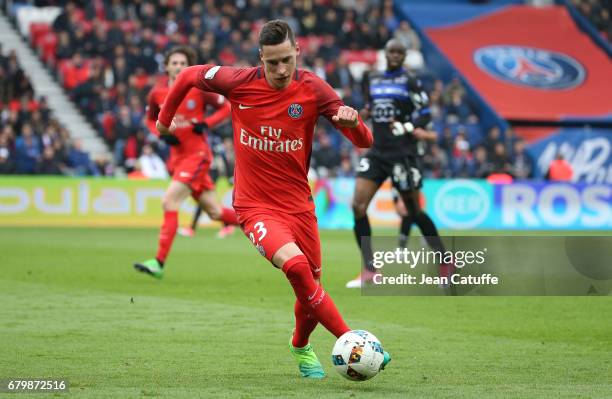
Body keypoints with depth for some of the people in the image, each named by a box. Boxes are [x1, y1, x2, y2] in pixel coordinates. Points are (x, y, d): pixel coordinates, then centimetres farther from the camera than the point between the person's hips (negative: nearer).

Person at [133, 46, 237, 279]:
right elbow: (151, 119, 18)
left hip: (196, 154, -6)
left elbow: (226, 108, -1)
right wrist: (162, 133, -3)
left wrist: (205, 124, -16)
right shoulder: (158, 93, 3)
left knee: (169, 203, -18)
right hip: (177, 155, 6)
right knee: (215, 212, 10)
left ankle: (159, 263, -16)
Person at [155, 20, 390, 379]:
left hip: (299, 204, 3)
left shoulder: (312, 88, -8)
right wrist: (165, 117, 17)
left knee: (311, 284, 11)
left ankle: (301, 347, 43)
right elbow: (189, 76, 8)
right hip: (255, 206, -3)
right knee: (295, 265, -29)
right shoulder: (239, 82, -10)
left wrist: (352, 121, -30)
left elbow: (364, 142, -8)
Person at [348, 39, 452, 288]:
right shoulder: (372, 80, 13)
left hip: (403, 153, -6)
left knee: (413, 211, 0)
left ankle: (445, 263, 17)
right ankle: (369, 270, -3)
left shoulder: (409, 81, -4)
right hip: (377, 152, 6)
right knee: (358, 206, -7)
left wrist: (406, 128, -22)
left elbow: (424, 114, -7)